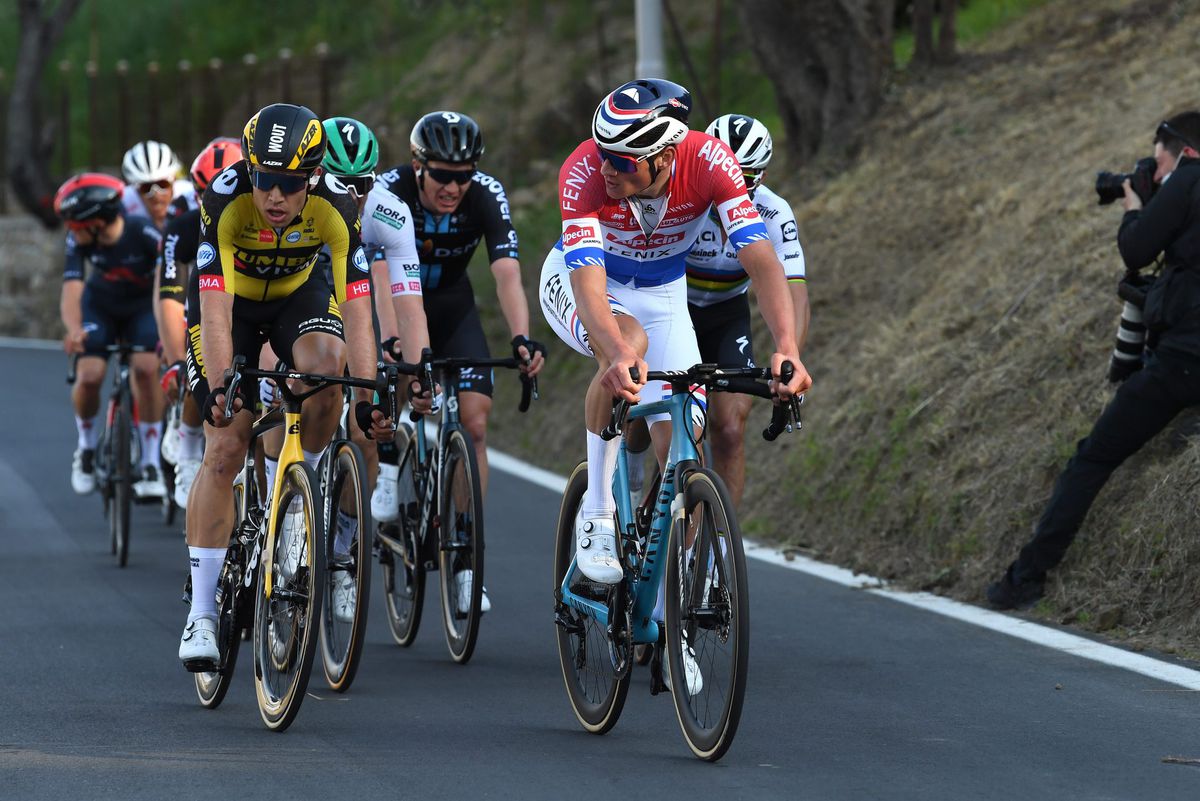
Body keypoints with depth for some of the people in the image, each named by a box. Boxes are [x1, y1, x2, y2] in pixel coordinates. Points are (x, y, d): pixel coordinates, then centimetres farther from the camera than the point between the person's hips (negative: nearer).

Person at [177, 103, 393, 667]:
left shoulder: (336, 206, -30)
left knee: (327, 364, -33)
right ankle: (202, 612, -6)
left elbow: (356, 311, -31)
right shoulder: (225, 200, -34)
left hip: (299, 291, 1)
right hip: (231, 298, -1)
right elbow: (215, 311, -38)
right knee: (224, 448, -12)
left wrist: (368, 399, -40)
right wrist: (218, 389, -50)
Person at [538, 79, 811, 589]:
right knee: (630, 343, -37)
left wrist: (788, 349, -54)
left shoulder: (709, 161, -32)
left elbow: (762, 260, -39)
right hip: (577, 281, -3)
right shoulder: (585, 170, -36)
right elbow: (588, 281, -46)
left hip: (661, 292, 3)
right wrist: (619, 355, -65)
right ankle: (597, 513, -23)